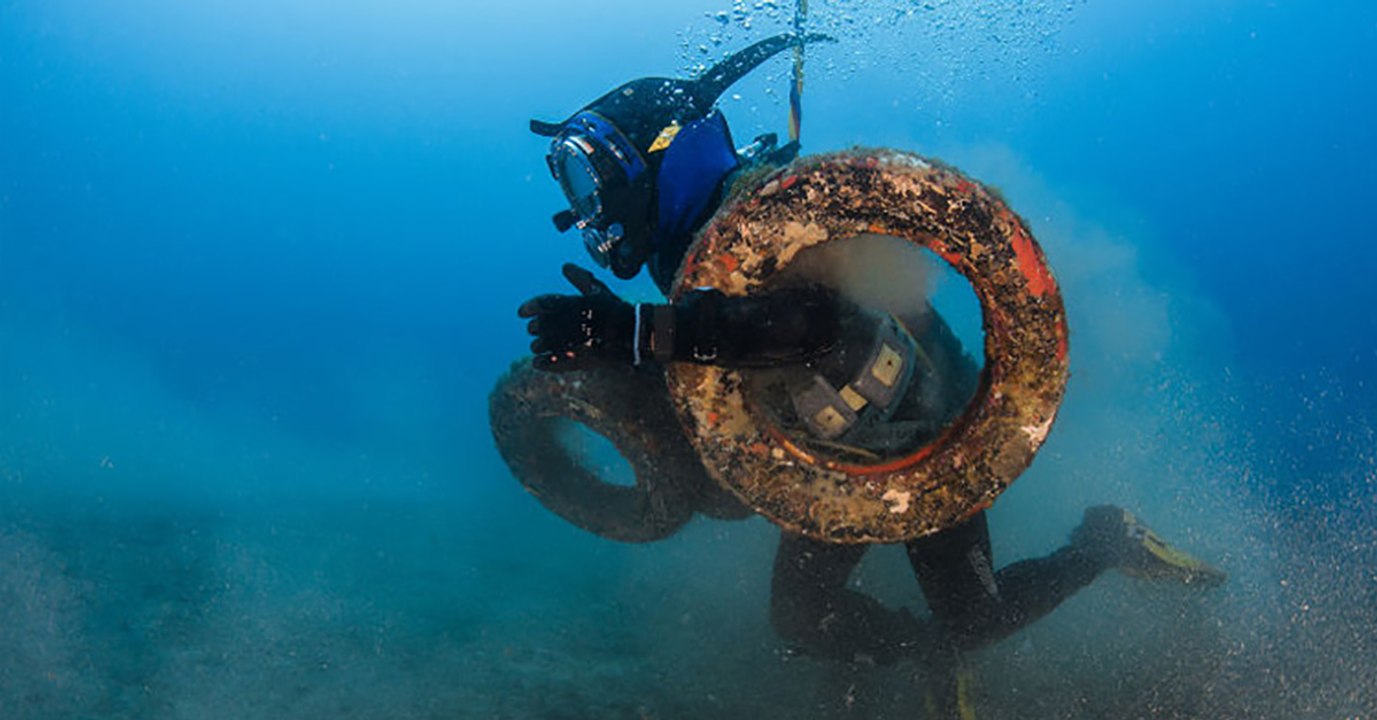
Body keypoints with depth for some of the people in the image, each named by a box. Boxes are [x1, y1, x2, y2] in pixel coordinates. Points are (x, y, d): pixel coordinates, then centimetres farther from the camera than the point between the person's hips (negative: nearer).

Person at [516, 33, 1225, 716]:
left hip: (919, 426, -8)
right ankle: (951, 657, 26)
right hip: (837, 448, 8)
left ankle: (1107, 540, 27)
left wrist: (639, 333, -52)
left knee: (974, 618, 2)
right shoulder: (682, 245, 0)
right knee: (802, 616, 3)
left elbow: (811, 320, -49)